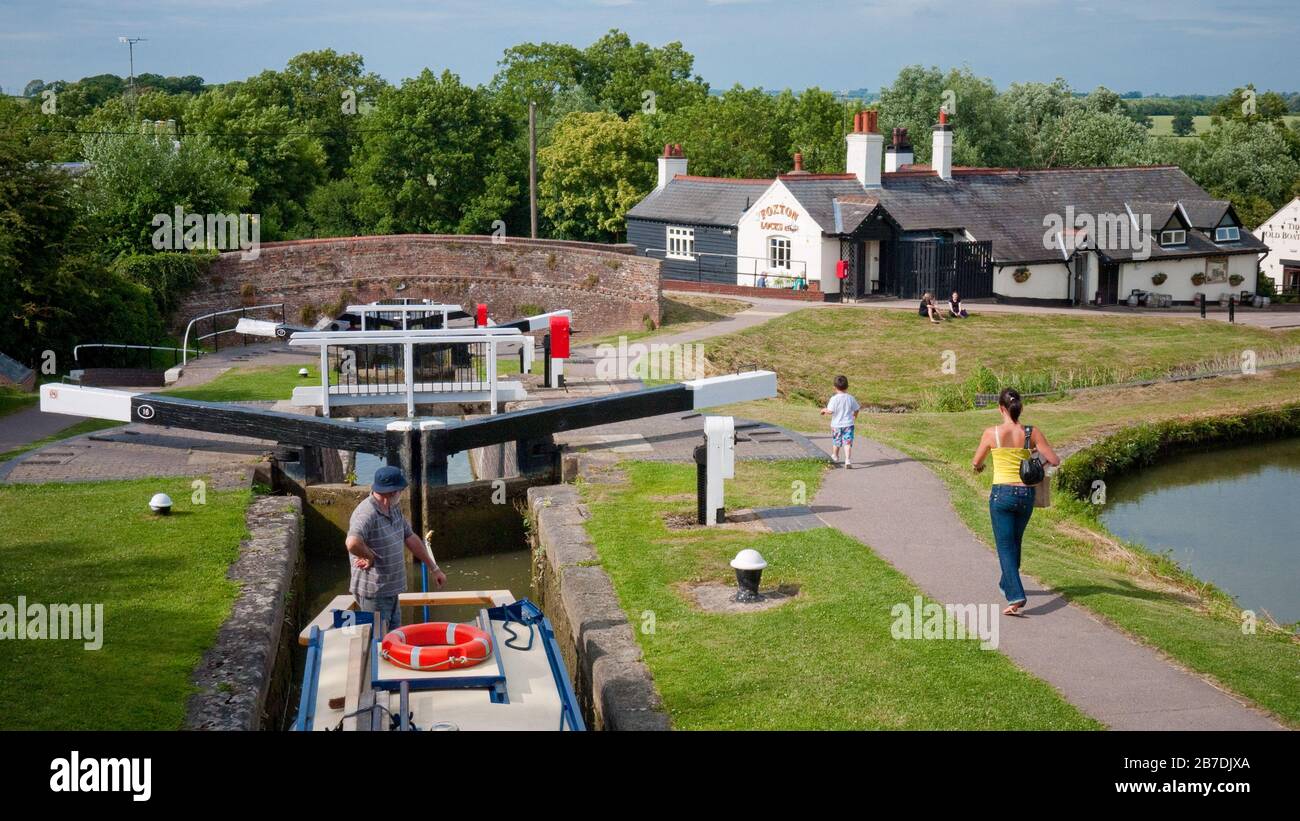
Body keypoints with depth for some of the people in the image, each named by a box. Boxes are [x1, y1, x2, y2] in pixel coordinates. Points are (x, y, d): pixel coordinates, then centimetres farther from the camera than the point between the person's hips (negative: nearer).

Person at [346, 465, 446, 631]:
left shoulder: (394, 509, 7)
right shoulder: (367, 513, -24)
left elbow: (410, 538, 17)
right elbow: (353, 543, -42)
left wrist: (433, 568, 20)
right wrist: (370, 557, -22)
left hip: (391, 590, 9)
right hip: (373, 593, -9)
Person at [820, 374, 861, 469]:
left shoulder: (834, 399, -14)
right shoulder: (850, 398, -2)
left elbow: (830, 411, -20)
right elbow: (856, 409, 7)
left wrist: (824, 410, 2)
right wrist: (855, 416, 28)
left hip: (836, 425, -1)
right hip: (848, 424, 1)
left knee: (836, 441, 19)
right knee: (847, 443, -5)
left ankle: (835, 456, 42)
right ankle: (848, 460, -18)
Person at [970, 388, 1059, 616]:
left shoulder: (992, 433, -8)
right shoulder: (1032, 433, -4)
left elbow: (976, 463, 4)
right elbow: (1055, 460, -2)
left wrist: (979, 466, 28)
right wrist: (1040, 460, 20)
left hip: (1002, 494, -3)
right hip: (1026, 494, 3)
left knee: (1005, 546, 0)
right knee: (1014, 542, 24)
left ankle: (1016, 596, -17)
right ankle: (1007, 584, 43)